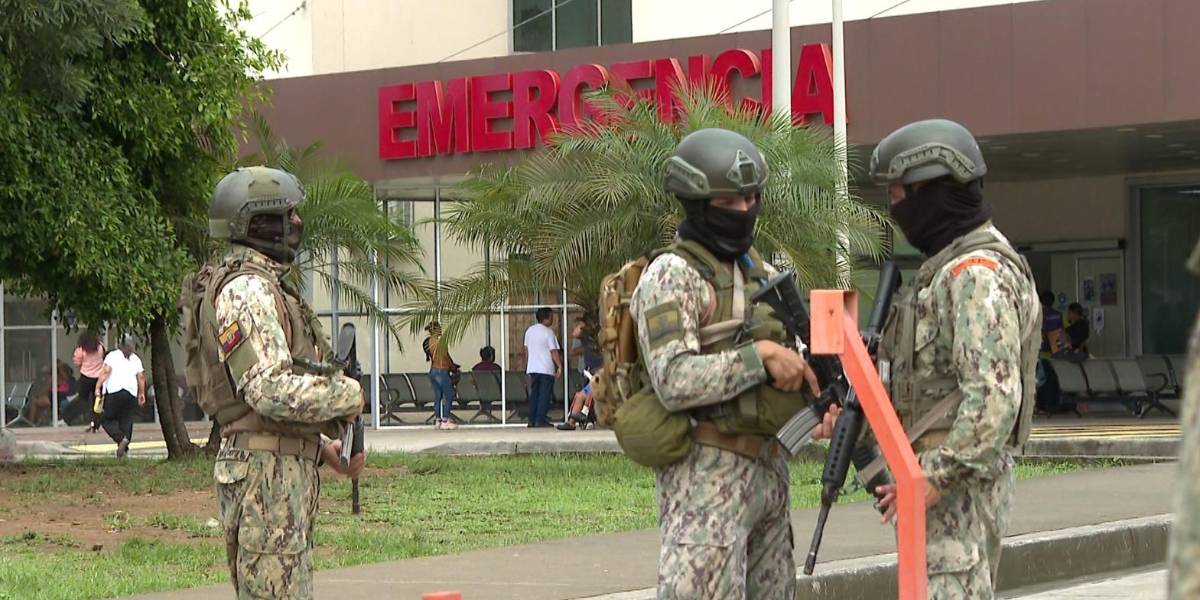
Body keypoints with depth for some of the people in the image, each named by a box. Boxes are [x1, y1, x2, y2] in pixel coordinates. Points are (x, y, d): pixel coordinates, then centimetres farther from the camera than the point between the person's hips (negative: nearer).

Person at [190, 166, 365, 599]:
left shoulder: (265, 286, 20)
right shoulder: (247, 289, -14)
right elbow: (272, 390, -25)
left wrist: (323, 446, 16)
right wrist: (346, 394, -11)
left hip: (286, 467, 11)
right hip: (266, 470, -11)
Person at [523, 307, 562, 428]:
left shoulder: (529, 331, 9)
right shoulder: (548, 332, -11)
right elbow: (554, 351, -14)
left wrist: (527, 365, 23)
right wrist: (560, 366, -11)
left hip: (532, 368, 6)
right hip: (546, 369, -6)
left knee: (534, 394, 11)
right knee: (545, 395, -2)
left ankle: (532, 420, 10)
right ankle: (540, 420, -6)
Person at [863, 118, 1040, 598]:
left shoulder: (977, 275, -16)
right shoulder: (948, 266, 17)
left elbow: (995, 395, -24)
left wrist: (938, 476, -25)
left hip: (956, 485, -11)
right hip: (936, 473, 11)